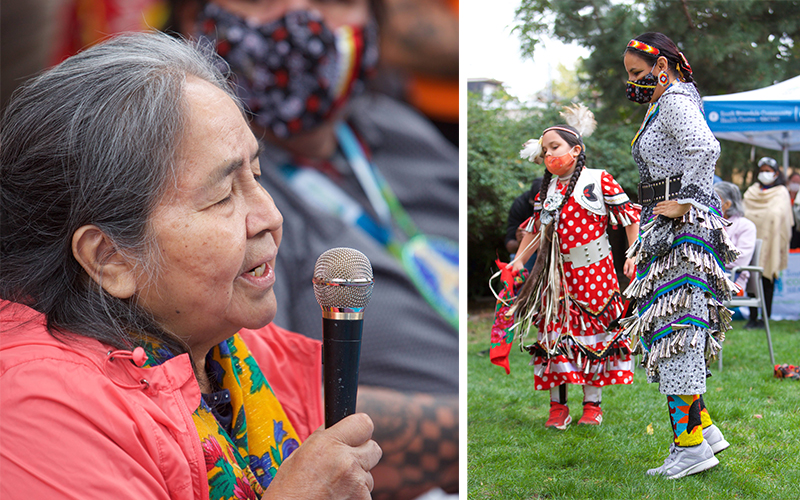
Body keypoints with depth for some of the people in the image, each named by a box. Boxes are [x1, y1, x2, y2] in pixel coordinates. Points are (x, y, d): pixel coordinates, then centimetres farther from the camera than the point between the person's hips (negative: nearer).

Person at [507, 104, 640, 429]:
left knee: (595, 331, 2)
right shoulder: (546, 190, 10)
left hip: (595, 271, -3)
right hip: (558, 274, 4)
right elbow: (535, 229, 14)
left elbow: (629, 216, -2)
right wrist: (518, 261, 5)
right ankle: (558, 405, 10)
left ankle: (592, 404, 13)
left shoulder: (599, 180, -4)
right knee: (555, 333, 1)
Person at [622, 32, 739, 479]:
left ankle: (691, 444, -9)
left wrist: (684, 202, -23)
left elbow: (706, 148, -28)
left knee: (675, 327, -11)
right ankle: (702, 426, 16)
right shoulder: (663, 106, 22)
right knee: (669, 328, 11)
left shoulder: (675, 102, -10)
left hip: (686, 226, -11)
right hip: (671, 227, 11)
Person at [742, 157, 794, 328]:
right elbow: (743, 211, 8)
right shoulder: (752, 192, 16)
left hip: (770, 241, -2)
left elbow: (778, 213, -6)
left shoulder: (781, 192, 7)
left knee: (767, 279, -2)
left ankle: (765, 317, 3)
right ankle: (752, 317, 2)